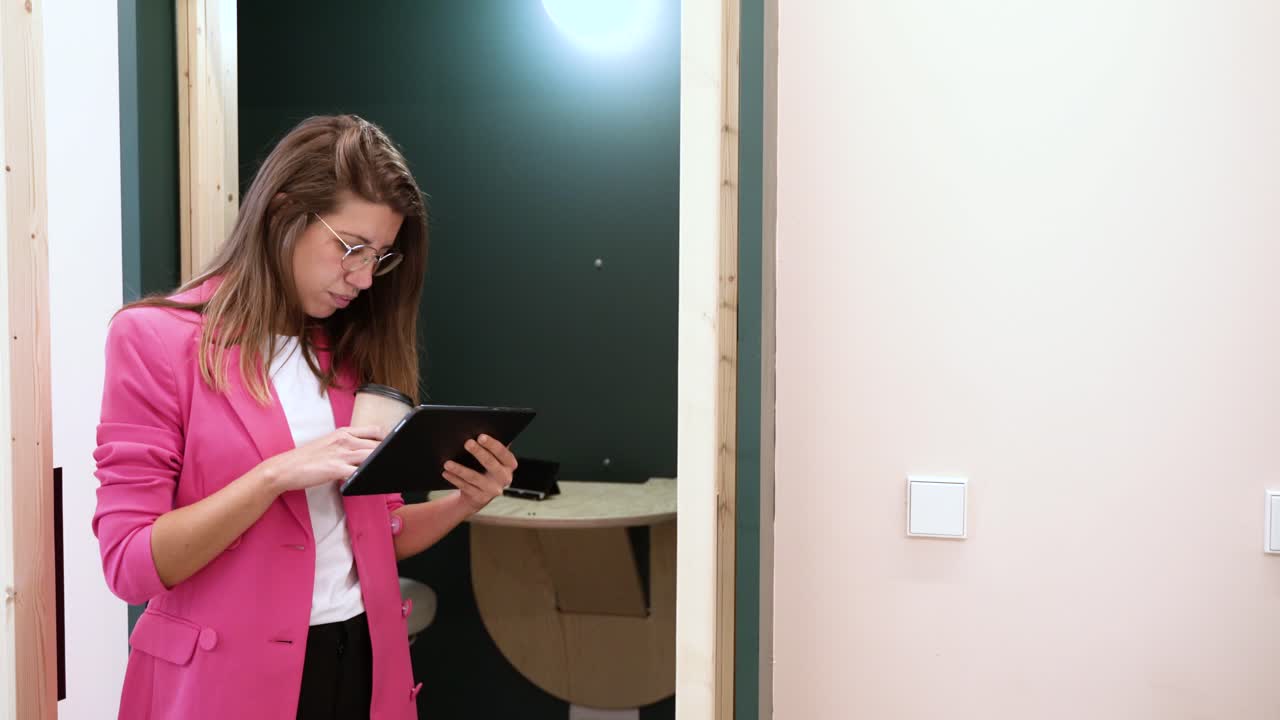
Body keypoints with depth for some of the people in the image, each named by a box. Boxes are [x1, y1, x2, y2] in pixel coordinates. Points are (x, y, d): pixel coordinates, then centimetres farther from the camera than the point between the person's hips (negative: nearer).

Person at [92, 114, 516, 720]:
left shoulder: (351, 353, 6)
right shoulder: (154, 338, -9)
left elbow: (374, 532, 10)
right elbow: (130, 563, -14)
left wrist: (465, 501, -8)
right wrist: (277, 473, -24)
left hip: (364, 662, 5)